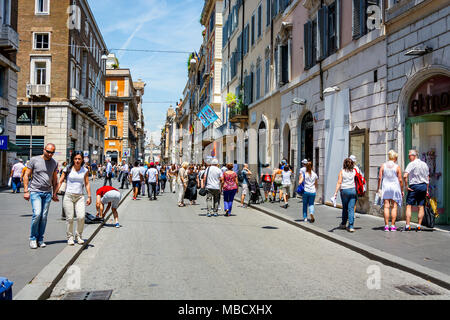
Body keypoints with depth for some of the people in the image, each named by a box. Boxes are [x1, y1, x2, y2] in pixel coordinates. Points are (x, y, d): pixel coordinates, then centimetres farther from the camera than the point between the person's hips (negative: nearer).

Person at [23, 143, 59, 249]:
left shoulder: (54, 163, 10)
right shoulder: (34, 160, -1)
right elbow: (26, 176, 1)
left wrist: (54, 194, 14)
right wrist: (26, 191, -5)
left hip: (47, 193, 3)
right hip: (35, 191, -3)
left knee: (44, 216, 2)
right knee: (37, 214, -16)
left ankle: (40, 239, 12)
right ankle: (33, 238, -1)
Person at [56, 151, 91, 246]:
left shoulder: (85, 170, 6)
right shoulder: (68, 169, 2)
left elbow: (87, 184, 9)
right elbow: (60, 182, 4)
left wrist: (89, 196, 4)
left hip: (80, 196, 1)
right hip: (68, 196, -1)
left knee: (81, 217, -12)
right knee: (69, 218, -1)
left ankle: (78, 236, 9)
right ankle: (70, 237, 16)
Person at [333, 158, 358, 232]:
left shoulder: (342, 171, -2)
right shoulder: (354, 171, 4)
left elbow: (339, 183, -8)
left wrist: (336, 192, -9)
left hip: (344, 190, -1)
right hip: (353, 190, 1)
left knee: (345, 208, 14)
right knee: (351, 208, 0)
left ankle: (343, 224, 28)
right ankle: (351, 226, -6)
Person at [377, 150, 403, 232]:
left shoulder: (383, 165, 2)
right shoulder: (397, 167, -3)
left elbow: (380, 177, -1)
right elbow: (400, 180, -2)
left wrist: (378, 188, 8)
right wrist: (402, 190, 7)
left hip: (385, 188, 2)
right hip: (395, 188, -2)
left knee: (386, 207, 2)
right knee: (394, 207, 4)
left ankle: (386, 226, 1)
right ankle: (393, 225, 3)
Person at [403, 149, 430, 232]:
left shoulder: (411, 164, -8)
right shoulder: (424, 164, 12)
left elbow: (405, 176, -21)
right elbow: (428, 178, 16)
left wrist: (406, 186, -11)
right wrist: (427, 190, 19)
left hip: (414, 186, -6)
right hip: (424, 186, 6)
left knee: (408, 205, -2)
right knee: (421, 206, 6)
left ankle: (407, 226, -7)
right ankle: (419, 226, 6)